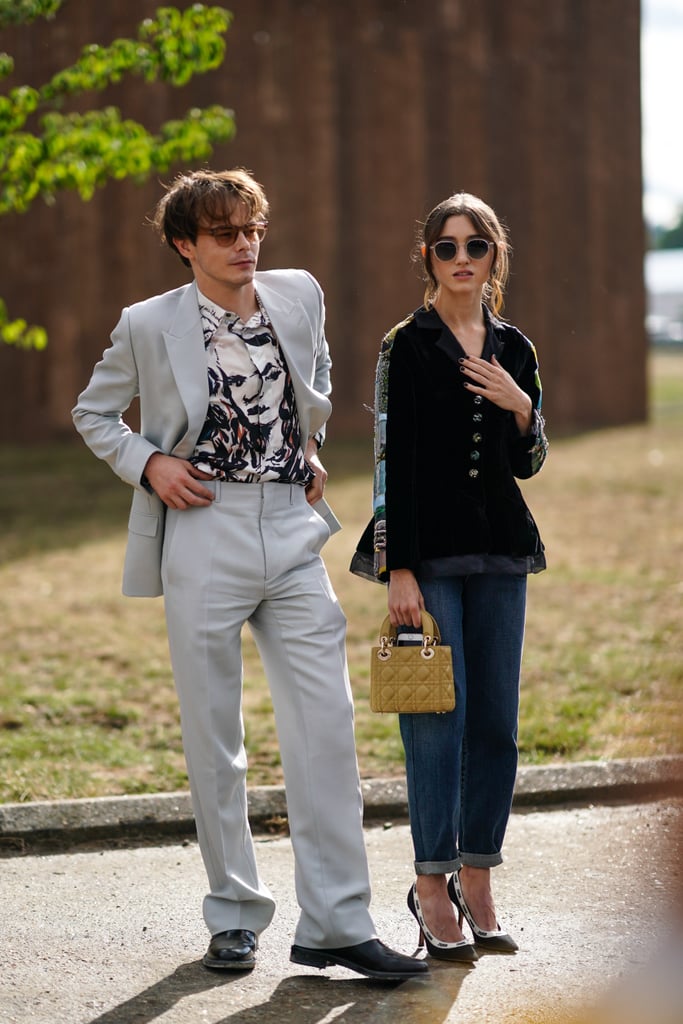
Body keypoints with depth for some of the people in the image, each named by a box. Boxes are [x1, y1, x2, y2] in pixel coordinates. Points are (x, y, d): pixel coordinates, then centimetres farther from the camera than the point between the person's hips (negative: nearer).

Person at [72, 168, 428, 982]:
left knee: (327, 727, -4)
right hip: (204, 538, -2)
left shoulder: (300, 297, 7)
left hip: (292, 537, 3)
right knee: (214, 738, 4)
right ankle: (234, 916, 16)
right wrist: (148, 464, -4)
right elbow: (92, 413, 11)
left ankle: (336, 922, 0)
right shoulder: (149, 326, -1)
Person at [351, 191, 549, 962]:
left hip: (500, 550, 5)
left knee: (496, 719, 5)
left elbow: (528, 464, 15)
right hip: (429, 549, -5)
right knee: (438, 718, -7)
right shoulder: (406, 347, -4)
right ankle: (432, 888, 0)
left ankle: (476, 880, 14)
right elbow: (391, 463, -8)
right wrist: (399, 570, -13)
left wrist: (520, 407, -5)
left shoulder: (514, 350, 11)